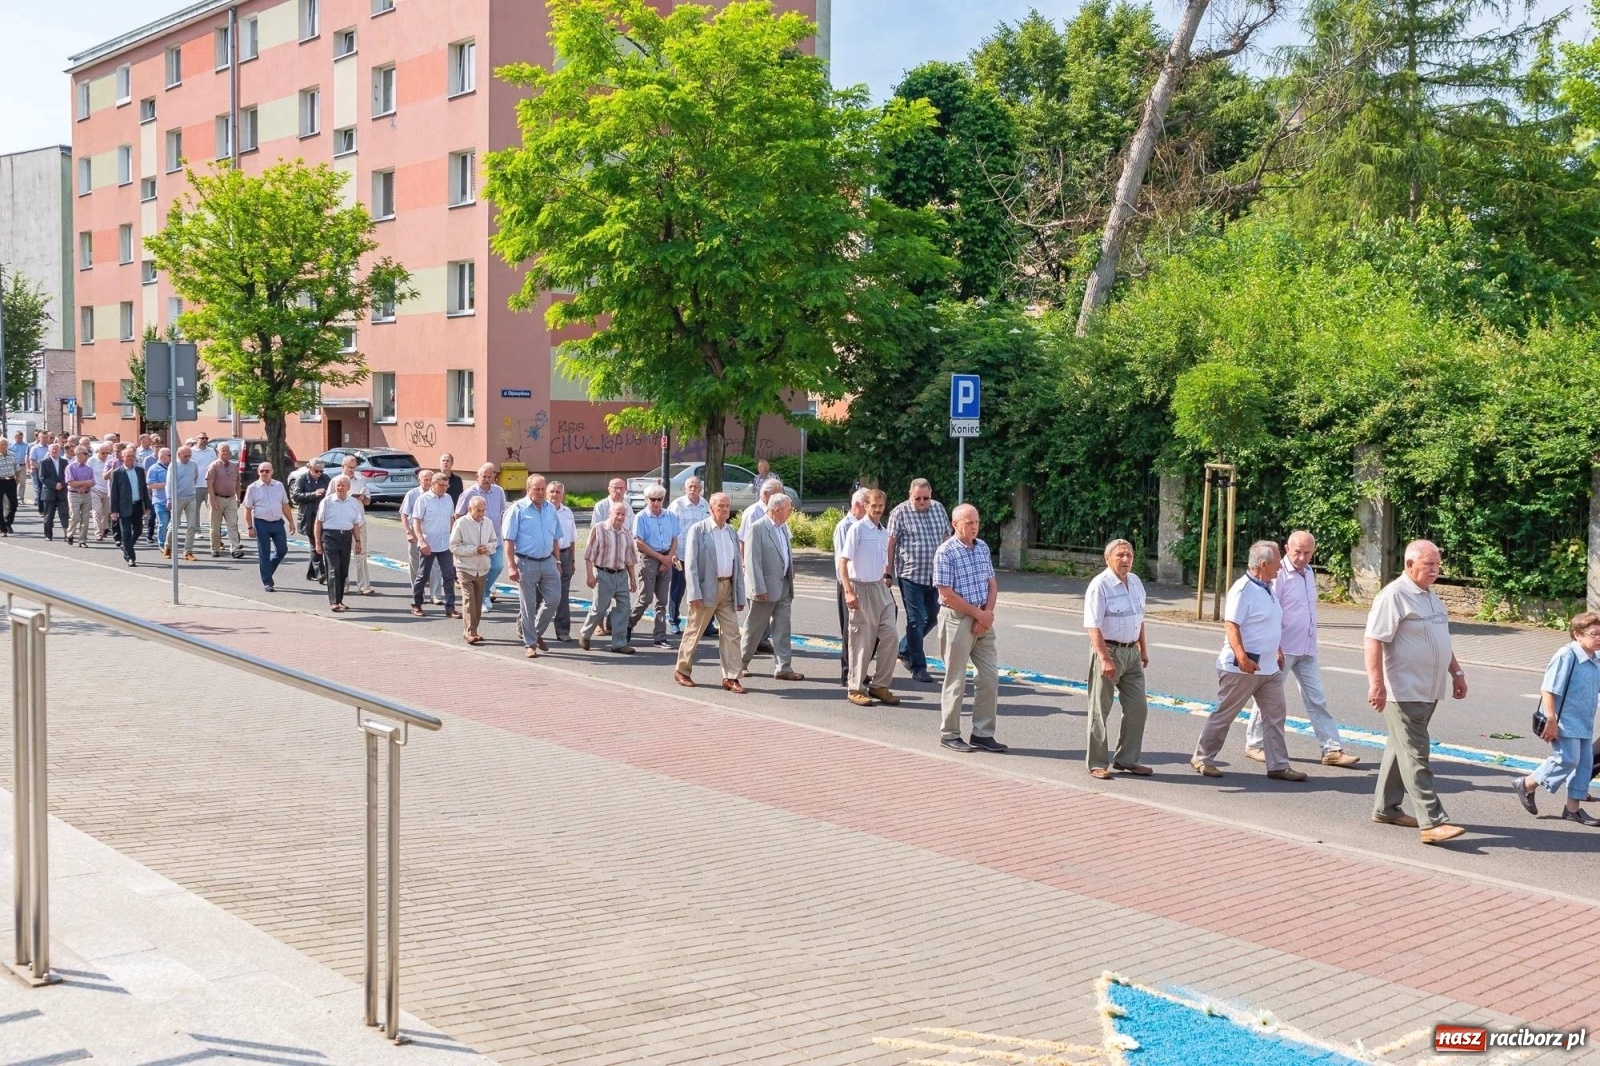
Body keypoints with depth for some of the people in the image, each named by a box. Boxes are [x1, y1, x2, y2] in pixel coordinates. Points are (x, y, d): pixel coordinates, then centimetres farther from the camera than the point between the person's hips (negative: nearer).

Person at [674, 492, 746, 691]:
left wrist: (740, 596, 10)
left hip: (727, 589, 5)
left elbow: (737, 566, 15)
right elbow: (690, 563, -9)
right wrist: (694, 593, -17)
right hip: (706, 588, -5)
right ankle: (682, 671, 21)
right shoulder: (698, 530, -4)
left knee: (731, 633, -2)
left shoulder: (732, 533, 13)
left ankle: (730, 677, 1)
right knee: (694, 631, 5)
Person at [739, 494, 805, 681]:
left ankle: (783, 668, 7)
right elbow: (752, 561, -18)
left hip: (784, 586, 7)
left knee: (782, 629, 5)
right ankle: (741, 664, 21)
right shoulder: (757, 528, -15)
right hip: (766, 588, -7)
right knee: (754, 628, 6)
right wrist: (759, 589, -20)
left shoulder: (783, 527, 9)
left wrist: (791, 572, 10)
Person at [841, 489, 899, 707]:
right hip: (861, 589, -6)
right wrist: (848, 591, -20)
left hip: (881, 587, 6)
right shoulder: (857, 529, -10)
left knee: (889, 634, 0)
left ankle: (879, 685, 11)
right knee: (862, 640, 0)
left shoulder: (883, 532, 11)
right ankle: (855, 688, 12)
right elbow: (843, 561, -14)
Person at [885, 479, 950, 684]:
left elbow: (947, 537, 15)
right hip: (910, 575, -6)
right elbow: (891, 544, -6)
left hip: (934, 575, 6)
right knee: (916, 620, -3)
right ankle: (918, 667, 4)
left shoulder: (938, 509, 7)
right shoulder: (900, 513, -8)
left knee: (932, 616, 13)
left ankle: (904, 649, 34)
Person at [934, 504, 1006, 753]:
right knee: (956, 680, 0)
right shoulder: (945, 552, -12)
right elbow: (947, 594, -15)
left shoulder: (983, 548, 9)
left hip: (983, 620, 7)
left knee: (990, 676, 6)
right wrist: (979, 614, -12)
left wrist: (987, 615, -4)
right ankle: (949, 734, 12)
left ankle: (982, 734, 14)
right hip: (957, 619, -7)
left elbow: (992, 585, 11)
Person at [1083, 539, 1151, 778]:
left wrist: (1143, 649, 23)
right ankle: (1097, 763, 10)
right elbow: (1093, 627, -22)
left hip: (1131, 652, 8)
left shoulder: (1135, 582, 9)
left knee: (1138, 708, 10)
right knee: (1100, 711, 2)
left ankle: (1127, 759, 22)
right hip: (1108, 650, -7)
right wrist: (1105, 659, -29)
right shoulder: (1100, 586, -15)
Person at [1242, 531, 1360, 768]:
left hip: (1306, 650, 7)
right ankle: (1254, 744, 16)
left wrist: (1311, 641, 19)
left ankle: (1332, 749, 8)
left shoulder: (1308, 572, 10)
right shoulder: (1279, 575, -15)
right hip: (1283, 648, -7)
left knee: (1317, 699, 6)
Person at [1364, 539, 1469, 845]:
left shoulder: (1432, 597, 16)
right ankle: (1432, 822, -11)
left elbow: (1441, 641, 29)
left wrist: (1456, 673, 28)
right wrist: (1376, 682, -28)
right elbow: (1374, 640, -21)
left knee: (1401, 749, 16)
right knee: (1415, 755, -9)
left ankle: (1385, 808, 25)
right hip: (1404, 691, -9)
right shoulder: (1393, 596, -14)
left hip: (1428, 691, 9)